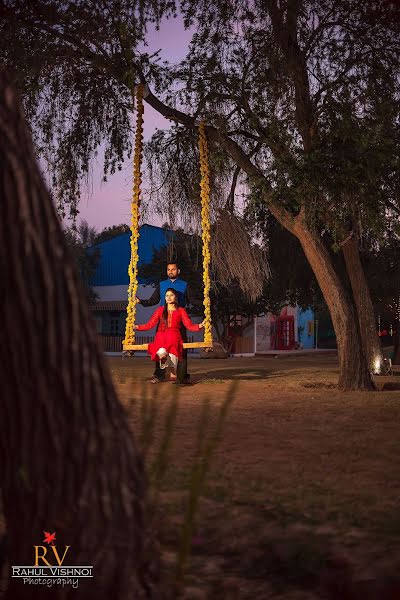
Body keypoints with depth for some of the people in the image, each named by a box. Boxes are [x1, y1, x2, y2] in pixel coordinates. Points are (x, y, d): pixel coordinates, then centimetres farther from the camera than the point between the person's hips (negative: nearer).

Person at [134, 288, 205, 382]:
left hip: (174, 335, -2)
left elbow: (189, 326, 8)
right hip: (161, 335, 2)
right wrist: (136, 327, 5)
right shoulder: (160, 310, 22)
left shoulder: (180, 311, 18)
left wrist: (200, 326, -10)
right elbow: (149, 324, 16)